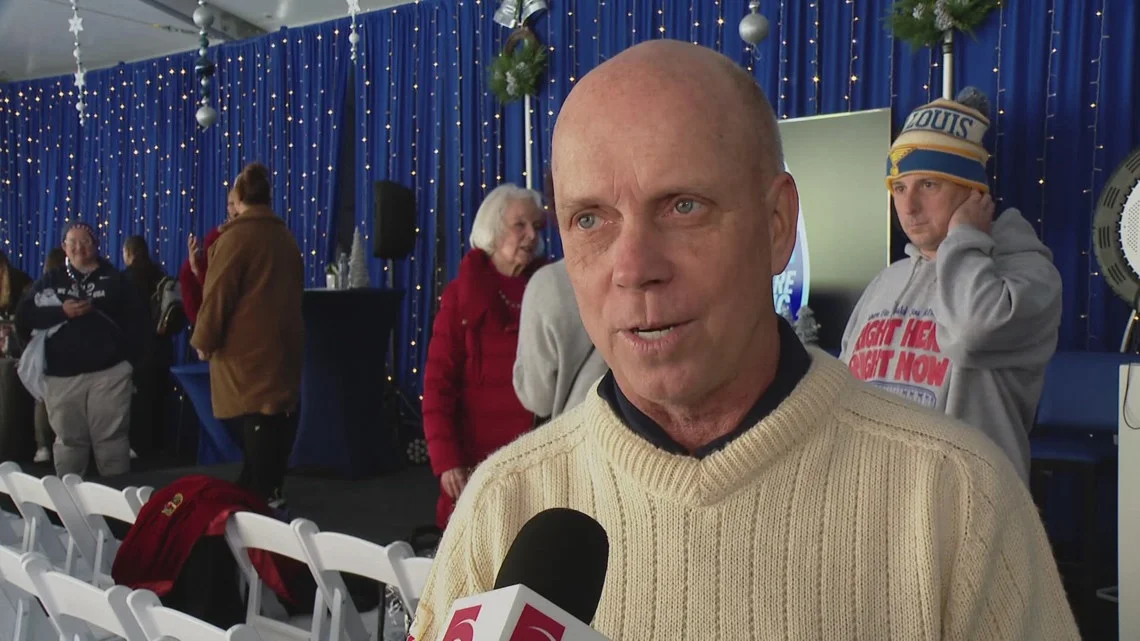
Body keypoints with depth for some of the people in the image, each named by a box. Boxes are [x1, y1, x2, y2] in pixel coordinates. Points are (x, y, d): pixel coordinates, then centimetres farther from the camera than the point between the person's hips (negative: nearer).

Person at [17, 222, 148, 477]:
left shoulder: (115, 279, 9)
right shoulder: (50, 281, 13)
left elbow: (137, 317, 4)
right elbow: (26, 313, 1)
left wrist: (129, 355, -4)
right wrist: (62, 312, -14)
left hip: (109, 371, -1)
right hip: (62, 374, 2)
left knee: (111, 436, -2)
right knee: (68, 438, 7)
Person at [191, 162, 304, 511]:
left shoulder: (235, 236, -9)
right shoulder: (285, 236, 14)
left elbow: (217, 296, -10)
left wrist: (204, 341, 2)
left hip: (247, 352, -7)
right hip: (282, 350, 7)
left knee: (256, 429, -7)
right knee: (275, 428, 9)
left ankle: (262, 499, -6)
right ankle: (270, 496, 16)